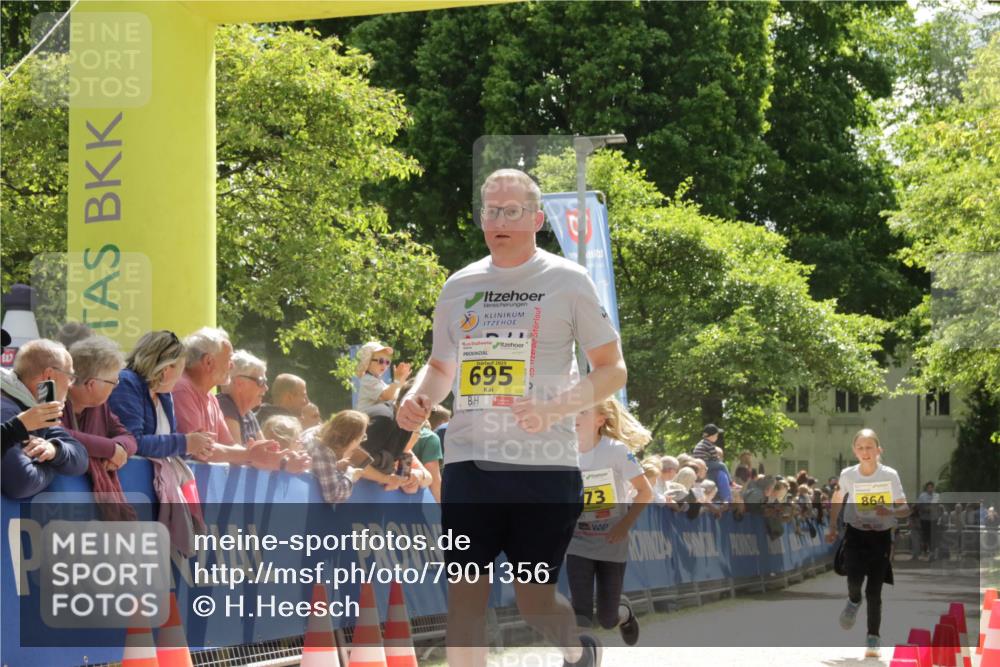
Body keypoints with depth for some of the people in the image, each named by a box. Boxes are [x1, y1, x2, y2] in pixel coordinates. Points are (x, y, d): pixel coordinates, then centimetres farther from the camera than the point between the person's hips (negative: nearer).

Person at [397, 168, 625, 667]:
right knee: (463, 596, -3)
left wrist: (555, 408, -16)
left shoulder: (568, 281, -1)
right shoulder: (459, 286, 11)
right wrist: (418, 398, 0)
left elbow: (612, 369, 0)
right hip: (468, 460, 3)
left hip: (545, 463, -3)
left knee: (534, 599, 4)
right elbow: (441, 367, 23)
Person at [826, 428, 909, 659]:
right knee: (854, 579, -18)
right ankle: (853, 601, 19)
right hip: (856, 534, 1)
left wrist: (890, 512, -27)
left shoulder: (890, 475, -11)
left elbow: (905, 510, -6)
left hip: (881, 537, -1)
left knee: (874, 590, -2)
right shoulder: (848, 475, -6)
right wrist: (832, 527, 11)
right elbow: (837, 500, 14)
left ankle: (873, 638, 11)